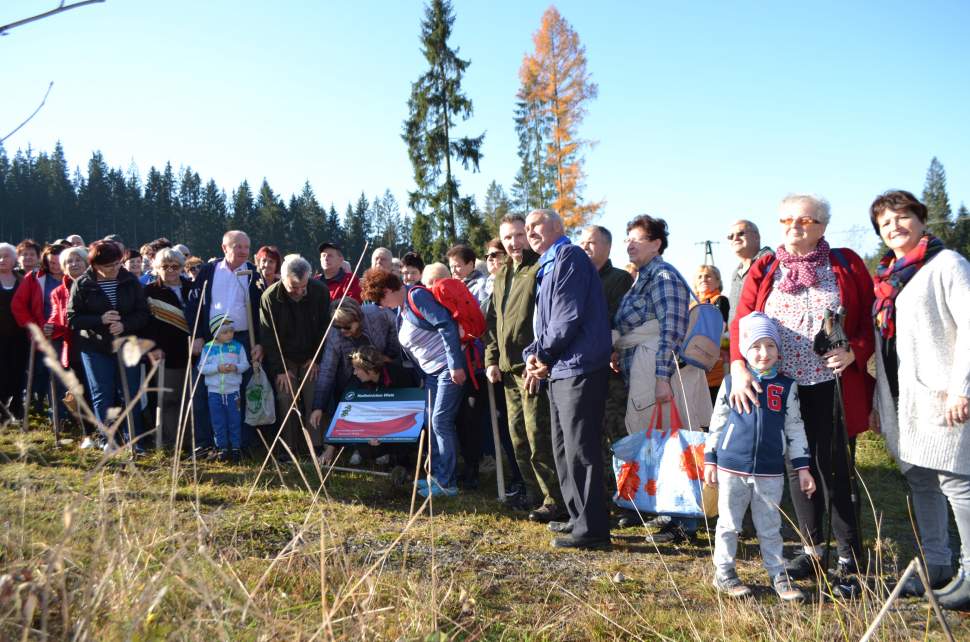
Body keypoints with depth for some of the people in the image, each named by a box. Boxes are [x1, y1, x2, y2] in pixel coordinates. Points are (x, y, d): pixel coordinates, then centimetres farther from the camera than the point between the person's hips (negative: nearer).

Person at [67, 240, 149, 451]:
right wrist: (100, 320, -20)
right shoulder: (82, 285, -5)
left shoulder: (130, 281, -1)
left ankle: (133, 439, 16)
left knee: (130, 394, 6)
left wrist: (125, 325, -19)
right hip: (95, 348, -1)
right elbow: (73, 318, -5)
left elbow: (143, 313, -1)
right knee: (102, 395, 7)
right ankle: (107, 439, 18)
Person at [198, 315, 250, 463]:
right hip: (214, 391, 1)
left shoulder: (238, 347, 1)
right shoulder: (208, 348, 0)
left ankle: (236, 447, 16)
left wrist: (236, 367, -19)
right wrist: (217, 368, -17)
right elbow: (202, 367, -3)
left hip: (233, 390, 0)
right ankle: (223, 447, 17)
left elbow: (245, 364, 2)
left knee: (234, 420, 5)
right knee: (218, 421, 7)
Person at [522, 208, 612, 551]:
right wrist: (535, 355, 3)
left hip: (578, 368, -10)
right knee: (564, 449, 16)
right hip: (558, 370, 10)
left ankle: (592, 529, 1)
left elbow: (569, 317, -18)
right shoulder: (547, 266, 21)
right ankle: (579, 518, 27)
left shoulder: (569, 256, -9)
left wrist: (542, 353, -8)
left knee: (580, 452, -7)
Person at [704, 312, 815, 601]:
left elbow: (795, 428, 8)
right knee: (728, 523, 10)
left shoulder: (786, 387, 2)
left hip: (770, 472, 1)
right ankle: (724, 573, 24)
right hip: (732, 468, -1)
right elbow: (716, 424, 4)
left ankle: (779, 576, 25)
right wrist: (710, 460, 4)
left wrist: (802, 468, 6)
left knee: (770, 526, 11)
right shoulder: (732, 383, -2)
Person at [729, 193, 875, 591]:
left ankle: (850, 560, 15)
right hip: (783, 389, 3)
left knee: (835, 469, -1)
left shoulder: (846, 265, 3)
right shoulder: (763, 271, 6)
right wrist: (739, 367, -18)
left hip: (833, 388, -3)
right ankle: (812, 550, 27)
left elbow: (871, 319, 1)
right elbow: (741, 321, -2)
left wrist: (854, 351, -18)